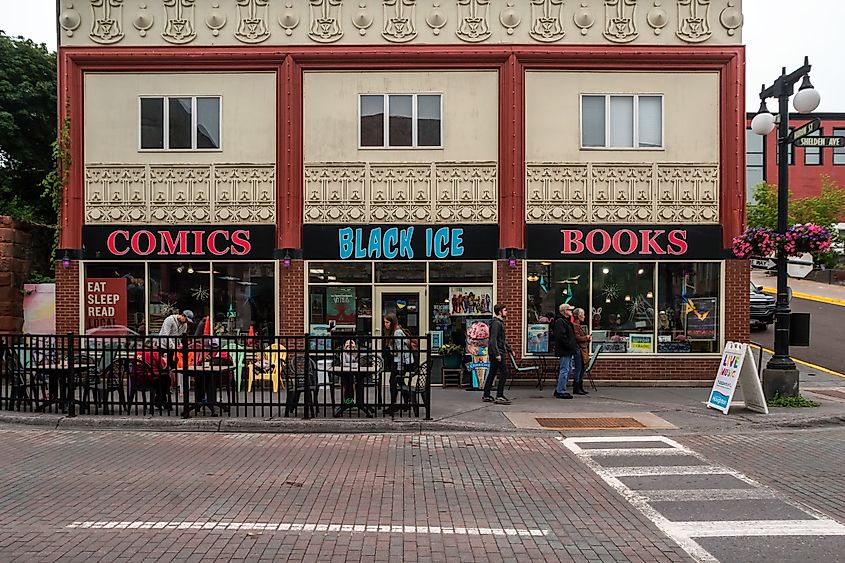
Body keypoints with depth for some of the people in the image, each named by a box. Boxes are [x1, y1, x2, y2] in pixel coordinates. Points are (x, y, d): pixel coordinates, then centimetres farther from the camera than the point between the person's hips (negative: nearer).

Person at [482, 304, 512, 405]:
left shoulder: (500, 322, 19)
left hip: (498, 352, 10)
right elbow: (493, 339, -21)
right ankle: (499, 396, -7)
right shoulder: (496, 323, -14)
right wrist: (497, 354, -25)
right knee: (504, 373, -8)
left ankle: (486, 395, 17)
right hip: (497, 352, -10)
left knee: (492, 374, 12)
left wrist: (509, 349, 28)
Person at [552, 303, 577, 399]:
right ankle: (560, 392, -4)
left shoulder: (566, 321, 20)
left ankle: (559, 390, 22)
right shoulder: (560, 321, -14)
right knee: (564, 370, -9)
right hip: (564, 351, -11)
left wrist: (574, 345, 13)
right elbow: (561, 337, -23)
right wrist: (571, 345, -19)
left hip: (568, 351, 11)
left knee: (568, 369, 15)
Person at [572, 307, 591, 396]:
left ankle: (580, 387, 19)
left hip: (584, 350, 10)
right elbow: (577, 337, -19)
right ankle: (576, 388, -2)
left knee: (583, 369, 12)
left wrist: (588, 338, 6)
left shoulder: (580, 325, 20)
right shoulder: (575, 325, -12)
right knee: (578, 369, -7)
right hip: (579, 349, -10)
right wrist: (586, 337, -7)